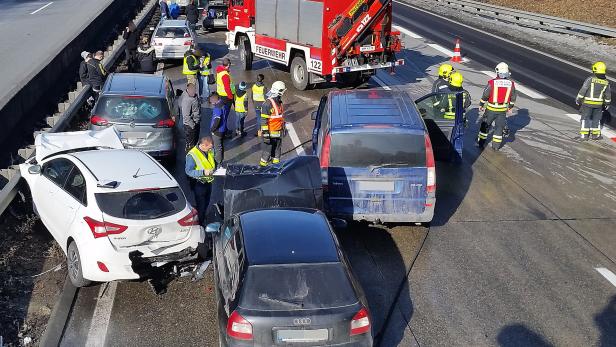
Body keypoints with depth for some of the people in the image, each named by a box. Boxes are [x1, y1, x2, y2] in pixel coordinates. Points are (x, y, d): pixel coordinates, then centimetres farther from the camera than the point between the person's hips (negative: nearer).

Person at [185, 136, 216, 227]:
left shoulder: (209, 151, -4)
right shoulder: (192, 155, -26)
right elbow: (188, 171, -26)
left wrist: (215, 168, -4)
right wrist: (203, 172, -34)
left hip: (208, 181, 7)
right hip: (198, 184, -7)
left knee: (206, 203, 24)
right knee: (200, 206, 5)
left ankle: (203, 220, 45)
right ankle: (200, 224, 23)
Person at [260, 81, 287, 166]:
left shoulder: (279, 102, 9)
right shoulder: (268, 104, -19)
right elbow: (264, 121, -19)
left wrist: (283, 129, 24)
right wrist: (265, 134, -20)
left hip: (278, 133, 8)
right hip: (270, 133, -8)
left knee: (277, 150, 15)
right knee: (267, 151, 0)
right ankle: (263, 165, 14)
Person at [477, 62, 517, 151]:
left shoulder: (492, 83, -15)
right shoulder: (511, 84, -4)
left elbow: (485, 95, -8)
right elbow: (513, 97, 7)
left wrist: (481, 105, 6)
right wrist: (510, 108, 21)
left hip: (491, 109, -2)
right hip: (503, 110, 2)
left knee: (485, 125, 13)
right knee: (499, 127, 13)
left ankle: (480, 142, 20)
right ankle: (496, 146, 17)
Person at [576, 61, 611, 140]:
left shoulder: (590, 79, -15)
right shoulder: (606, 82, -1)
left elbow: (583, 90, -13)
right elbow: (608, 95, 8)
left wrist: (578, 99, -2)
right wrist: (607, 104, 21)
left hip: (587, 103, -3)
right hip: (598, 104, 3)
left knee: (585, 118, 6)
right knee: (596, 119, 17)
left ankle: (584, 135, 4)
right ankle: (595, 134, 23)